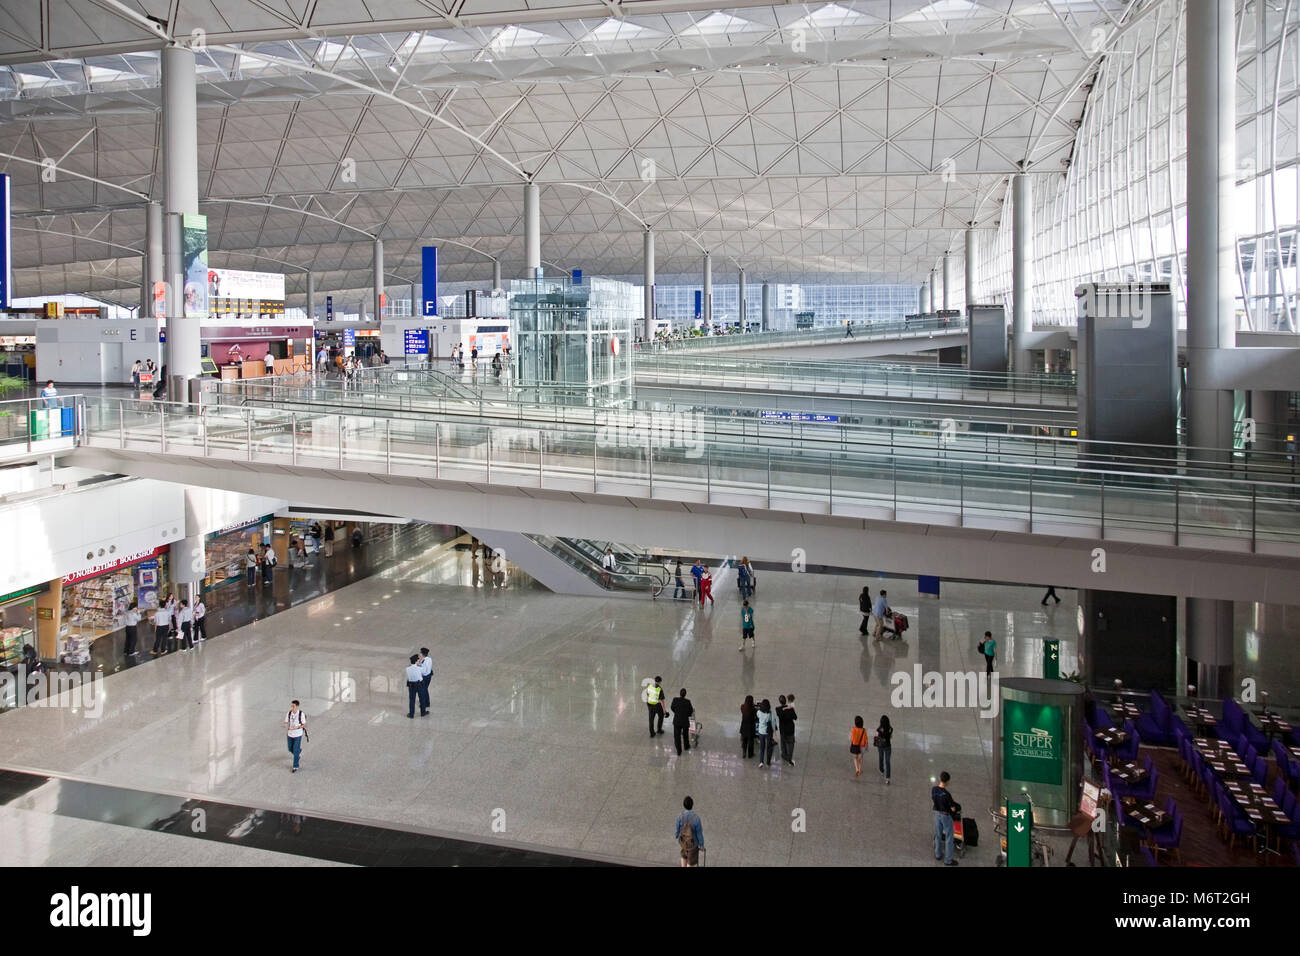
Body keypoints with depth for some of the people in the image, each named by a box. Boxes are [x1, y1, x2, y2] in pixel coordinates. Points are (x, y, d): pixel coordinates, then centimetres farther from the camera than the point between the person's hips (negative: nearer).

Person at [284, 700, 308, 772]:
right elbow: (286, 723, -2)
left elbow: (304, 725, -10)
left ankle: (295, 767, 7)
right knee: (290, 749, 19)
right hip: (290, 734, 4)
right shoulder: (289, 713, -7)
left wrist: (296, 728, -25)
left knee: (296, 751, -5)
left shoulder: (301, 714, -17)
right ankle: (299, 754, 51)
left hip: (298, 734, -4)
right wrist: (286, 726, -27)